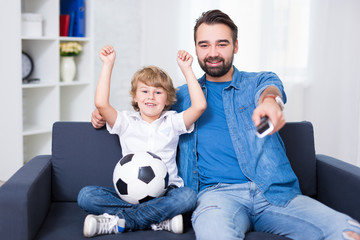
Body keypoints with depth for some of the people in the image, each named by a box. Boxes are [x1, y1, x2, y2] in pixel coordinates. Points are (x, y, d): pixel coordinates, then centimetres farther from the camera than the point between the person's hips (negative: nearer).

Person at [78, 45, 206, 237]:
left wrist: (186, 69, -5)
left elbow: (199, 106, -7)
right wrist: (108, 64, -5)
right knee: (86, 196, -23)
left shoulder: (172, 122, 9)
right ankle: (160, 219, -29)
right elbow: (101, 104, -8)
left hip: (165, 193, 0)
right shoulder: (126, 122, 9)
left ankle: (117, 222, -27)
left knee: (188, 196, -34)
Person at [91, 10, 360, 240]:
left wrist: (270, 101, -37)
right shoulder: (183, 96, 21)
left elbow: (270, 88, -9)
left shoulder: (259, 81, 15)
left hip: (275, 192, 2)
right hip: (218, 192, -1)